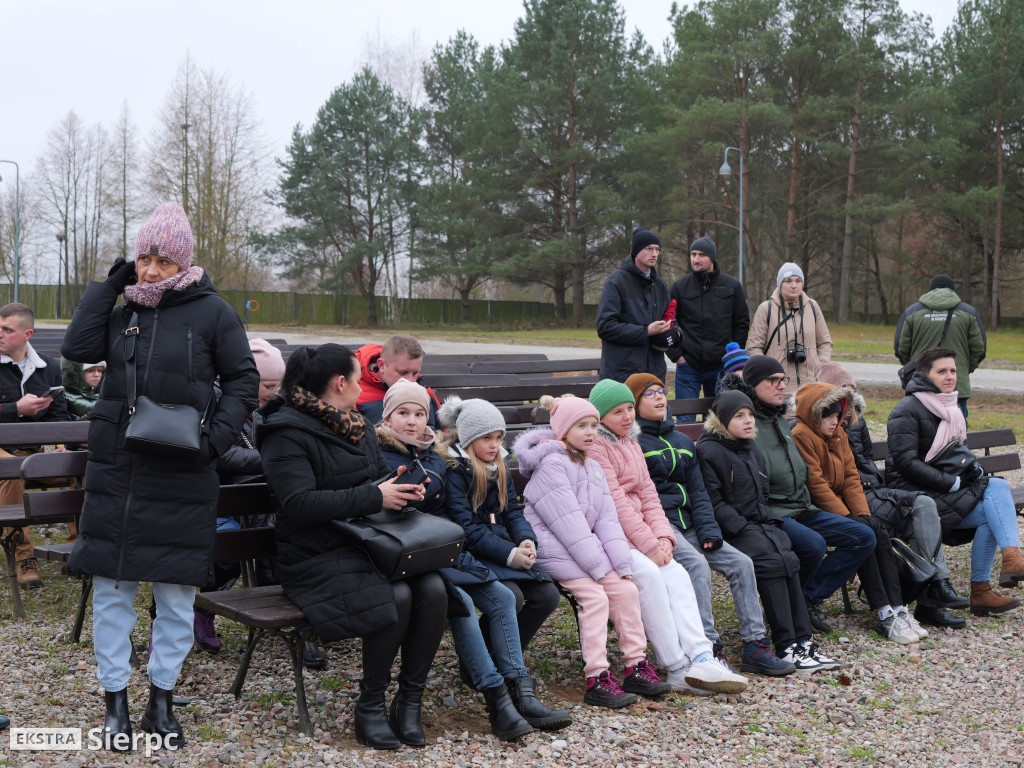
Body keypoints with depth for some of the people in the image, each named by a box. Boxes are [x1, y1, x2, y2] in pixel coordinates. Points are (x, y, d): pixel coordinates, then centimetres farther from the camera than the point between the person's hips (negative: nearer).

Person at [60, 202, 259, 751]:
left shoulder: (211, 312, -1)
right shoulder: (122, 308, 9)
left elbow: (242, 380, 2)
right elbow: (77, 348, -4)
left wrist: (218, 436, -11)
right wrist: (109, 284, -3)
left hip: (181, 476, -3)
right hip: (115, 467, 3)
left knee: (176, 590, 4)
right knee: (111, 587, 5)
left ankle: (161, 700, 19)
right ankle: (115, 700, 17)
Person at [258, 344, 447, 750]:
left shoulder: (357, 426, 17)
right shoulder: (286, 433, -10)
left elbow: (381, 476, 26)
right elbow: (299, 503, -22)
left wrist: (405, 490, 1)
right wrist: (374, 497, -23)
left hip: (369, 544, 7)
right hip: (316, 559, -7)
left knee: (434, 588, -19)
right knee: (396, 596, -30)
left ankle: (410, 701, -6)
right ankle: (370, 707, -9)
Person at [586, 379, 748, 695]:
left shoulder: (631, 443, 20)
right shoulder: (594, 446, -9)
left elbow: (648, 494, 14)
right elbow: (615, 501, -16)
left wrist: (662, 537, -3)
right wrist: (649, 546, -19)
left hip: (637, 533, 8)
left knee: (677, 574, -16)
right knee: (649, 574, -29)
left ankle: (701, 659, -25)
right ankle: (678, 669, -23)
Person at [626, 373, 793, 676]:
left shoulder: (683, 442, 21)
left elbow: (698, 492, 18)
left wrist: (709, 530, 3)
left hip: (686, 523, 7)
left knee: (741, 562, -8)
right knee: (697, 564, -30)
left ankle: (755, 645, -7)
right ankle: (709, 649, -28)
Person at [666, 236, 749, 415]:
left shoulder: (732, 286, 4)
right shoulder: (680, 286, 2)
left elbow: (742, 322, 9)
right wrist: (676, 355, -3)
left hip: (721, 366, 1)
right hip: (688, 367, -1)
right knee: (685, 420, 0)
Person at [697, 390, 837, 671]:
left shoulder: (753, 451, 21)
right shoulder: (709, 451, -5)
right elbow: (713, 502, -11)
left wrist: (769, 521, 6)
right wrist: (743, 528, -17)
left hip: (761, 523, 7)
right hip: (731, 530, -7)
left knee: (789, 560, -20)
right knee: (773, 562, -27)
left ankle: (802, 641, -22)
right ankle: (787, 648, -25)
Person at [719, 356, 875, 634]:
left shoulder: (780, 421, 18)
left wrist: (806, 505, 21)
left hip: (799, 509, 9)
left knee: (864, 537, -1)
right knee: (813, 544, -33)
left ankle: (810, 599, -3)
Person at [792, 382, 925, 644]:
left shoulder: (838, 434, 15)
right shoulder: (800, 435, -13)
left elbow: (851, 476, 10)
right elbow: (815, 484, -17)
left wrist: (862, 513, -4)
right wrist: (847, 517, -19)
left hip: (839, 506, 8)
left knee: (879, 532, -18)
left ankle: (897, 609, -21)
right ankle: (886, 616, -25)